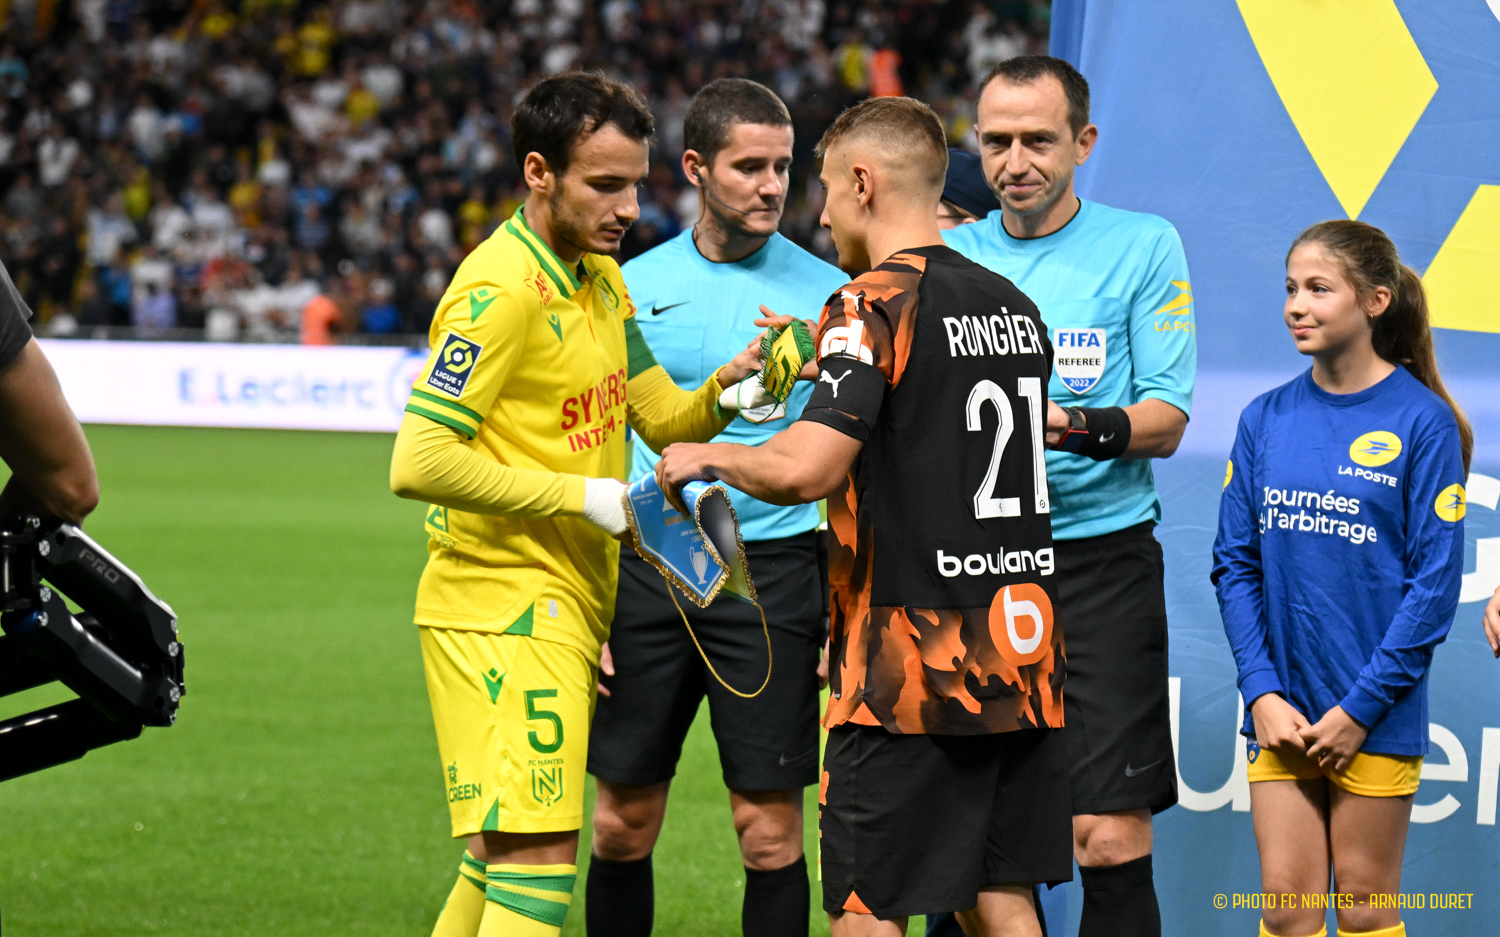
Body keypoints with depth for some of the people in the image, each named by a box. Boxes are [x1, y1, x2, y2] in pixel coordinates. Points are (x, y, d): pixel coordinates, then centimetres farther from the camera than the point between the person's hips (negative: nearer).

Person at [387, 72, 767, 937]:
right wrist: (582, 495, -20)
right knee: (538, 859, -14)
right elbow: (419, 462, -22)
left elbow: (663, 420, 14)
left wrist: (728, 387, -8)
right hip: (503, 611, -9)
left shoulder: (604, 280, 13)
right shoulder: (500, 289, -16)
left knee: (503, 856, 14)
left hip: (571, 607, 9)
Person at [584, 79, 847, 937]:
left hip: (774, 569, -2)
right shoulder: (632, 287, 7)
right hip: (647, 566, 2)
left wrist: (845, 615, -2)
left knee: (770, 827, -3)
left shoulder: (825, 294, 2)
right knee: (623, 824, 5)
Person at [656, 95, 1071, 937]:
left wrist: (709, 456, -5)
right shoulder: (1013, 305, 12)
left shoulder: (873, 306, -12)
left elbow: (803, 469, -24)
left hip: (909, 673, -7)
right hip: (1023, 654, 7)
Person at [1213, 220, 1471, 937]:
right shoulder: (1265, 420, 5)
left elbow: (1435, 585, -9)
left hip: (1377, 715, -3)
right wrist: (1262, 692, -6)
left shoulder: (1420, 421, -7)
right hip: (1281, 710, 3)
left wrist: (1360, 708, -12)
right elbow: (1235, 564, 5)